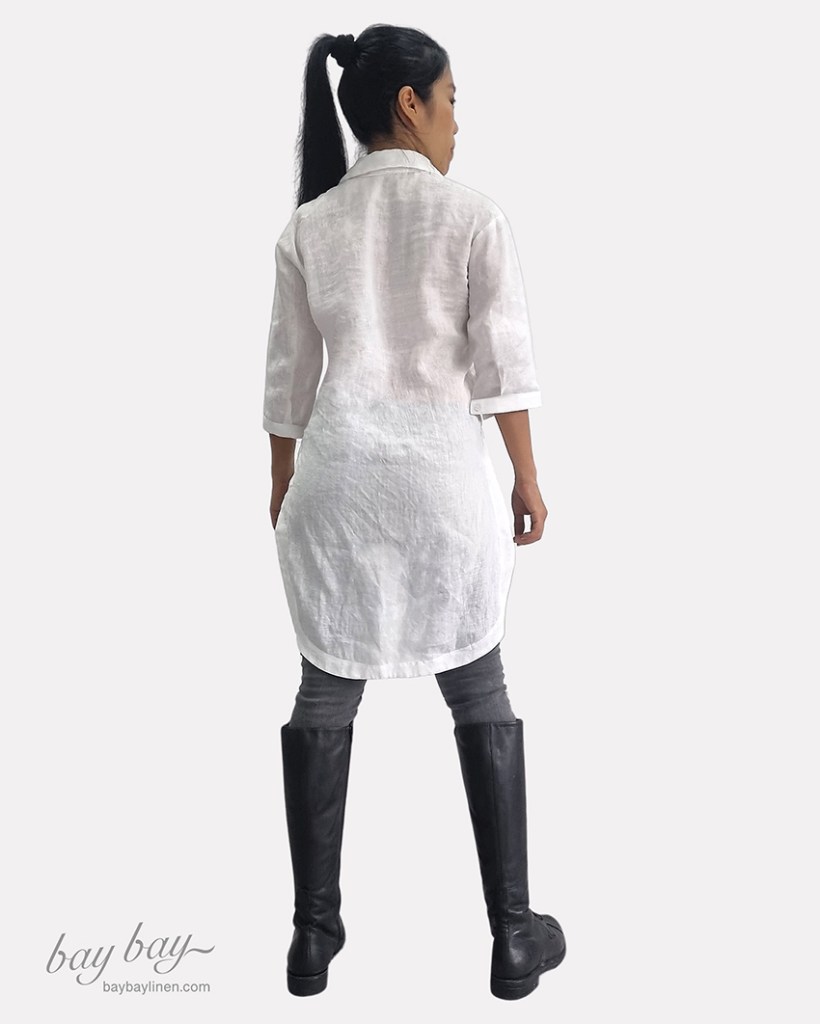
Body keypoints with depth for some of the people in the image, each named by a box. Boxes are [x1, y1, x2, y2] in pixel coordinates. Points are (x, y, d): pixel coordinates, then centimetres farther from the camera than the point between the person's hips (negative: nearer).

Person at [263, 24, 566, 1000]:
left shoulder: (308, 226, 4)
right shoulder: (473, 215, -4)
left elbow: (290, 375, 6)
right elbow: (503, 360, -6)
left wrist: (282, 488, 15)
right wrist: (528, 478, 2)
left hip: (337, 470, 2)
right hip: (442, 468, -2)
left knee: (325, 698, 12)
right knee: (479, 694, 11)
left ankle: (315, 933, 21)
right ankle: (512, 934, 18)